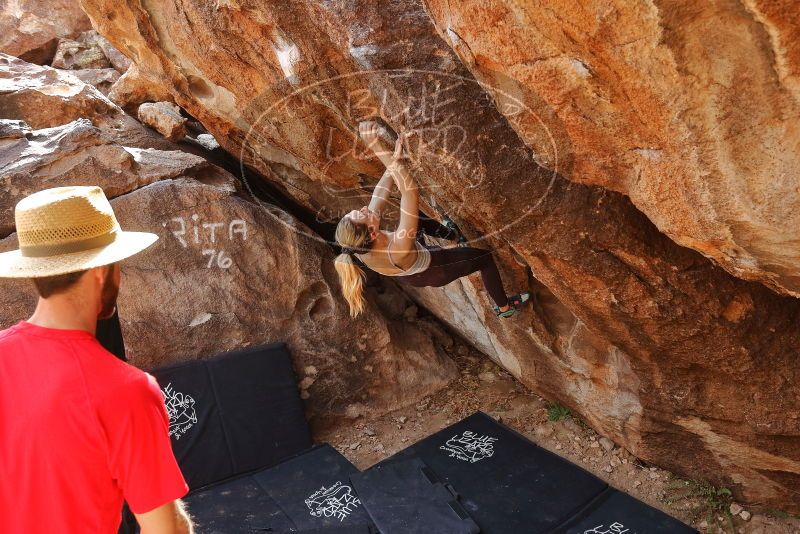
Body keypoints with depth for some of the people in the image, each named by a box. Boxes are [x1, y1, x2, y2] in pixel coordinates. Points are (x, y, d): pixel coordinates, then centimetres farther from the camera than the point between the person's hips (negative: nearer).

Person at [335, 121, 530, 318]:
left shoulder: (356, 245, -33)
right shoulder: (398, 250, -51)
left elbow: (382, 192, -22)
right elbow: (410, 191, -60)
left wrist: (395, 157, -18)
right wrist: (379, 150, -65)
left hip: (407, 275, 6)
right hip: (432, 272, -5)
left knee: (421, 222, 26)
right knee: (486, 258, 13)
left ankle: (452, 234, 56)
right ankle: (504, 307, 37)